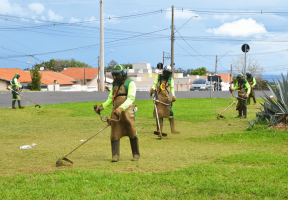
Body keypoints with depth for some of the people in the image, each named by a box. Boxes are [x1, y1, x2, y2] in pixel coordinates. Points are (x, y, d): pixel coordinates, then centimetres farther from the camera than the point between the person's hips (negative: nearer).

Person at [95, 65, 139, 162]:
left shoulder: (130, 83, -4)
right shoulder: (115, 84, 17)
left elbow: (131, 99, -15)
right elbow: (110, 99, 21)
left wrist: (121, 108, -29)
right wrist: (102, 106, 4)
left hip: (127, 110, -6)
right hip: (116, 111, 6)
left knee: (132, 133, 0)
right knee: (115, 133, -3)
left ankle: (136, 154, 13)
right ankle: (115, 155, -3)